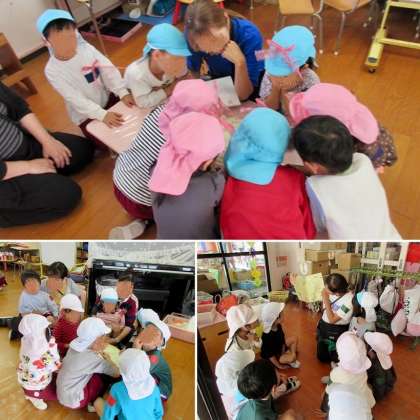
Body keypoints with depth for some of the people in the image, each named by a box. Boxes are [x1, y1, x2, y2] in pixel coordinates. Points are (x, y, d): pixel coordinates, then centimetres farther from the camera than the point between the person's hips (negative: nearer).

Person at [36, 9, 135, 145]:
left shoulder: (86, 48, -12)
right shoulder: (52, 70, -22)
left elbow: (109, 70, -10)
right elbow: (75, 99, -25)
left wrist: (123, 93, -22)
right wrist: (102, 114, -33)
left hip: (107, 97, 4)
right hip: (86, 114, -4)